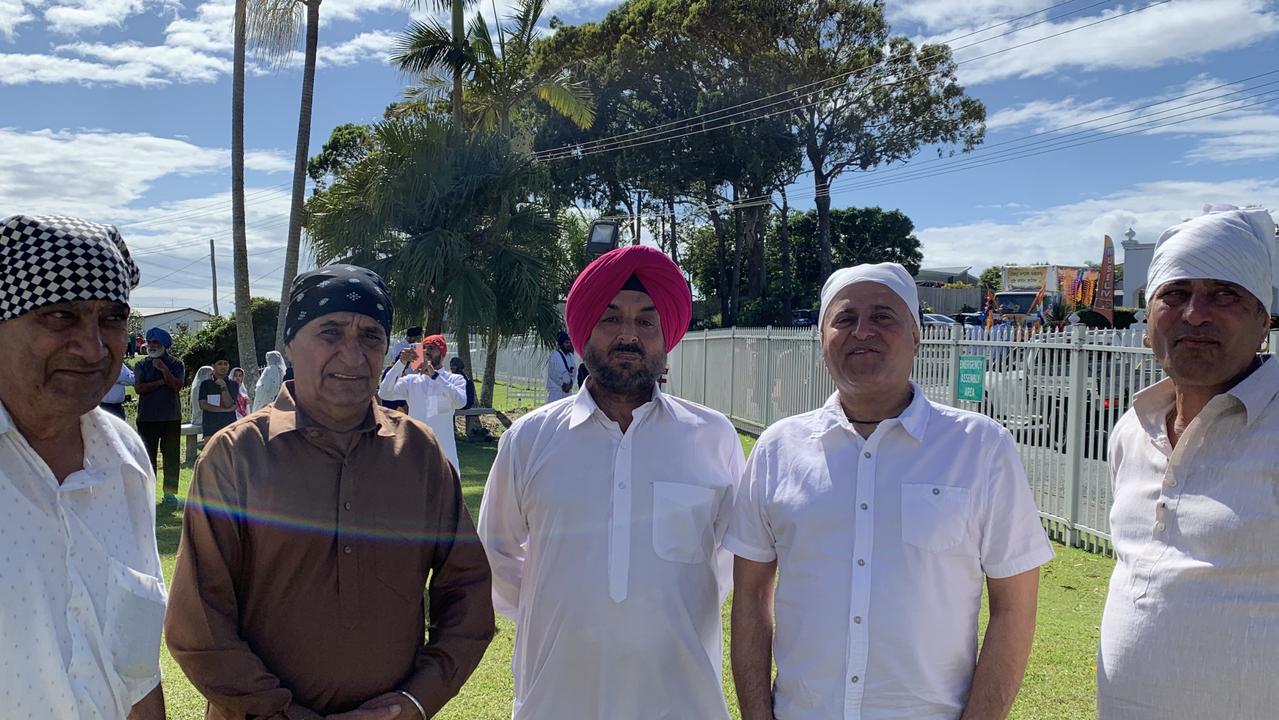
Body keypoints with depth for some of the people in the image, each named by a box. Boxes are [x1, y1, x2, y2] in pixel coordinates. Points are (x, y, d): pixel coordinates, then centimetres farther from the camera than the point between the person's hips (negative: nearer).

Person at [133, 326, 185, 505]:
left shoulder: (176, 364, 7)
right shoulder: (141, 365, 9)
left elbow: (177, 385, -8)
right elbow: (139, 388, -5)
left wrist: (164, 369, -14)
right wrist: (162, 382, -8)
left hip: (171, 417, 0)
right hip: (147, 417, 0)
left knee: (172, 456, 1)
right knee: (148, 456, 1)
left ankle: (170, 492, 7)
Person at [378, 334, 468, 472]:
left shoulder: (455, 379, 0)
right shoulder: (411, 380, 7)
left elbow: (460, 402, -21)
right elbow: (384, 393, -8)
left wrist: (435, 375, -27)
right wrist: (401, 363, -17)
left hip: (443, 452, -2)